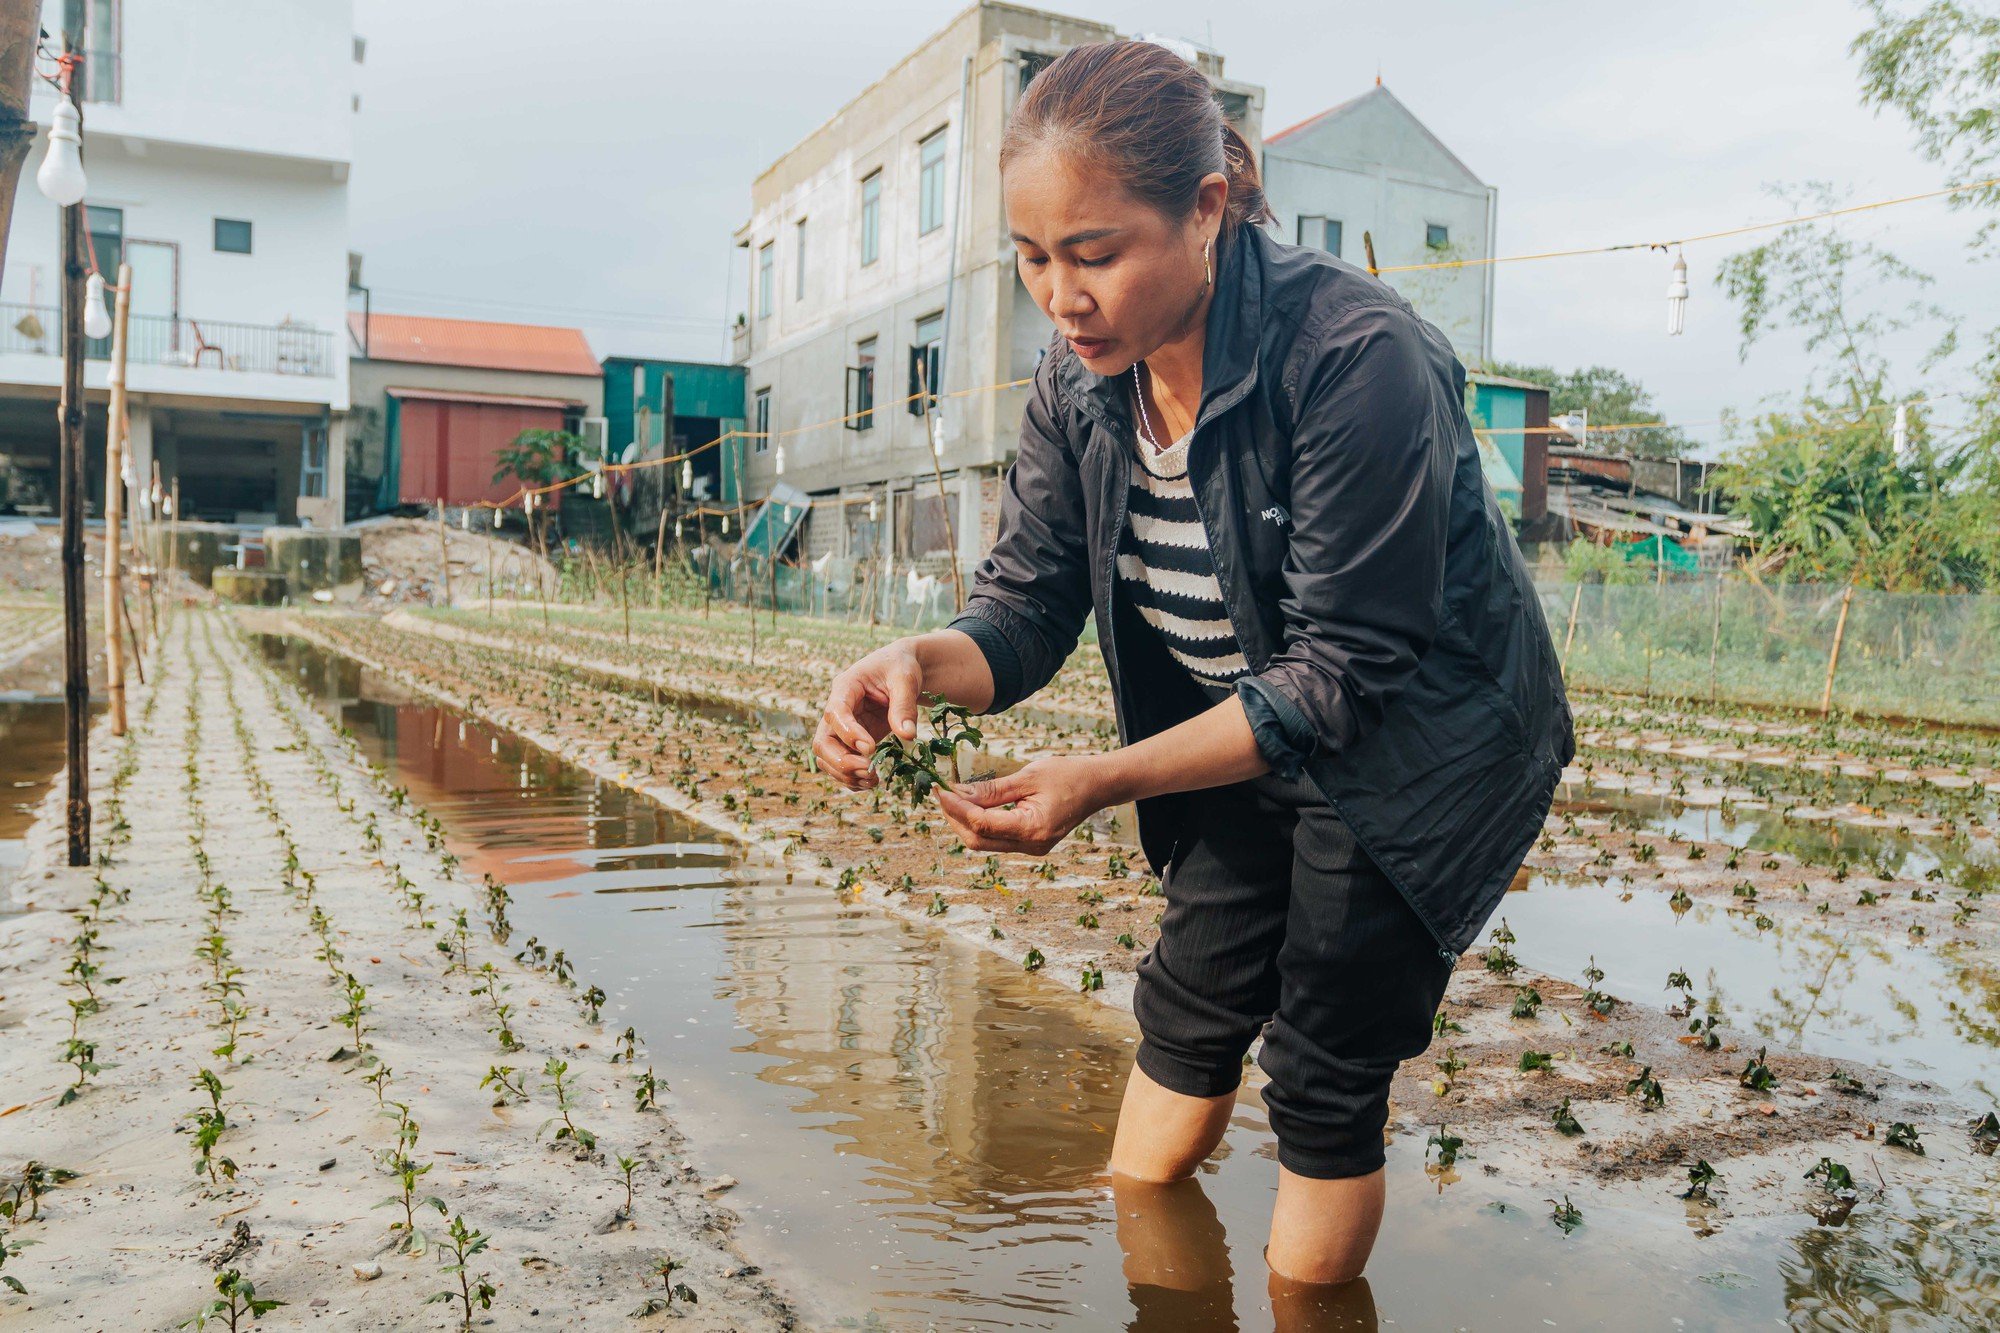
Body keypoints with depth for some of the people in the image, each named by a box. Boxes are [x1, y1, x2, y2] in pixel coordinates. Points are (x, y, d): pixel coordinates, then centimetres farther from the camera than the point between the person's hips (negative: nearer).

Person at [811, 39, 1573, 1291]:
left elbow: (1341, 673, -31)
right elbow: (1028, 603, -11)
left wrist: (1108, 780, -39)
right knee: (1188, 1006, 14)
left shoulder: (1359, 357, -33)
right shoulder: (1080, 381, -12)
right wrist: (917, 662, -34)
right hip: (1246, 734, 6)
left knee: (1326, 1072, 2)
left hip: (1416, 743, -6)